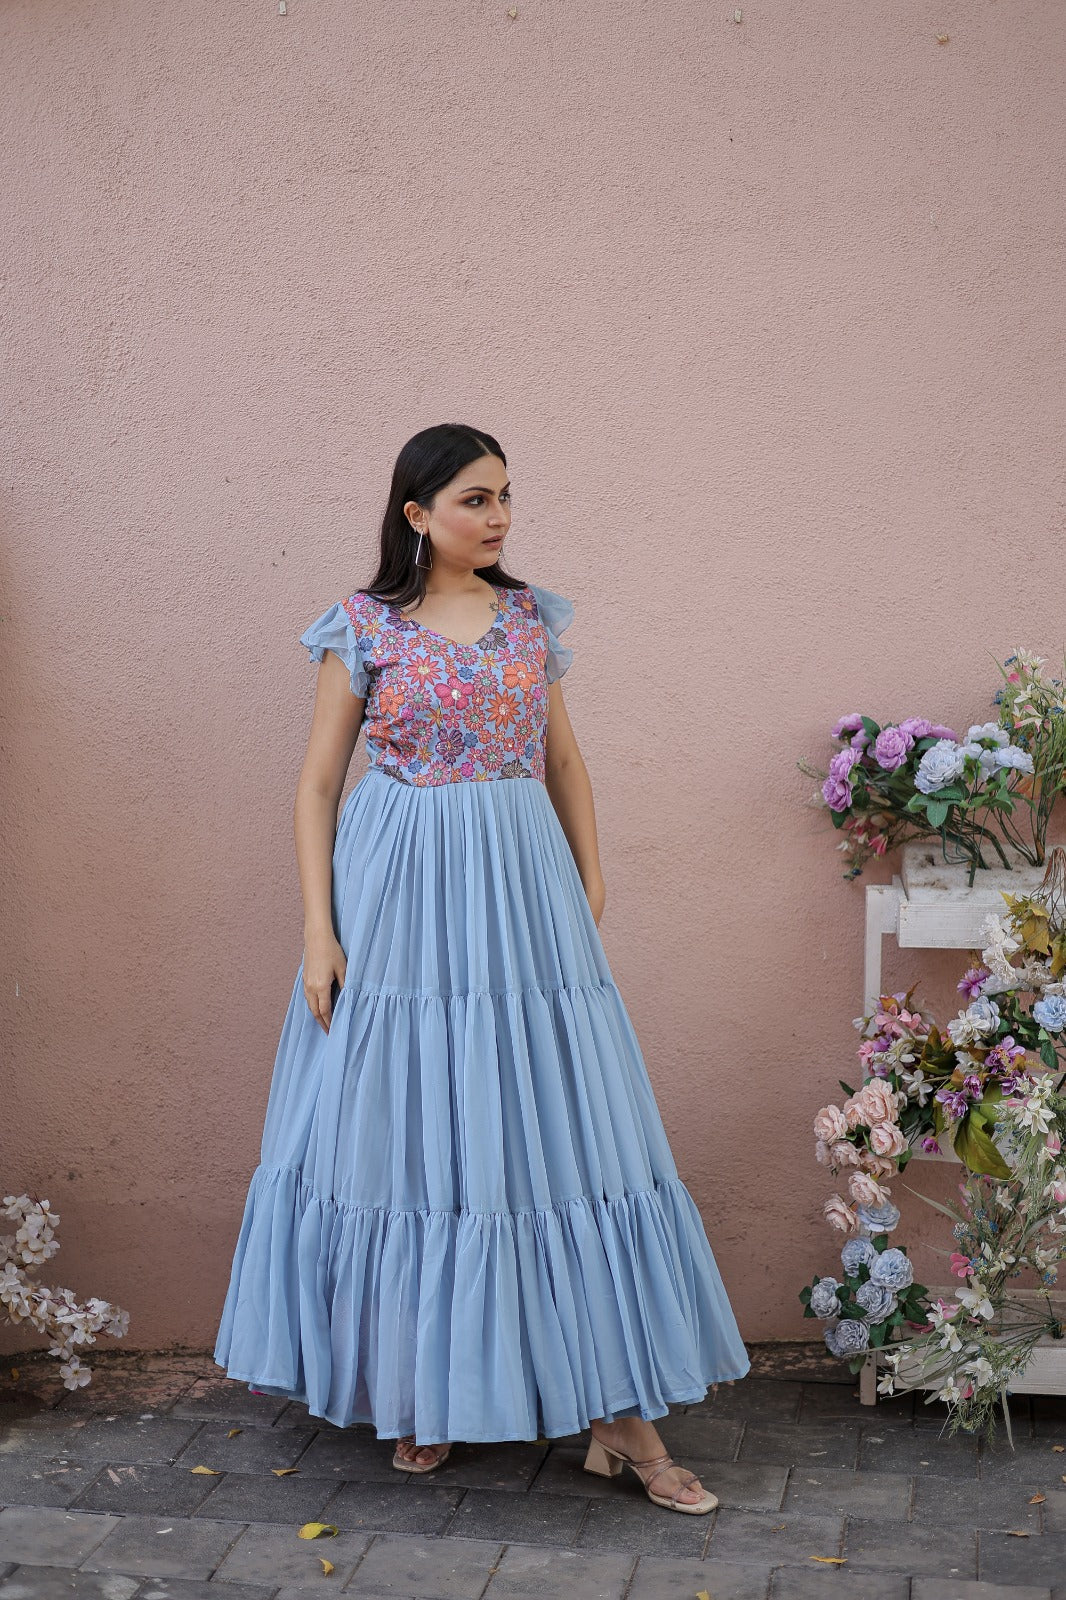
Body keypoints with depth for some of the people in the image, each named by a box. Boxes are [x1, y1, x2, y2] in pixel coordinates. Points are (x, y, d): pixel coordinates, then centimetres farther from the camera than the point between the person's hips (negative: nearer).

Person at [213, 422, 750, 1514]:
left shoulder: (530, 618, 10)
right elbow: (317, 785, 1)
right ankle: (419, 1392, 21)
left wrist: (590, 894, 10)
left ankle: (618, 1412, 7)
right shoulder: (365, 627, 1)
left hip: (522, 893, 3)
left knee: (559, 1125, 1)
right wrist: (318, 930, -6)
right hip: (402, 895, -2)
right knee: (405, 1128, 3)